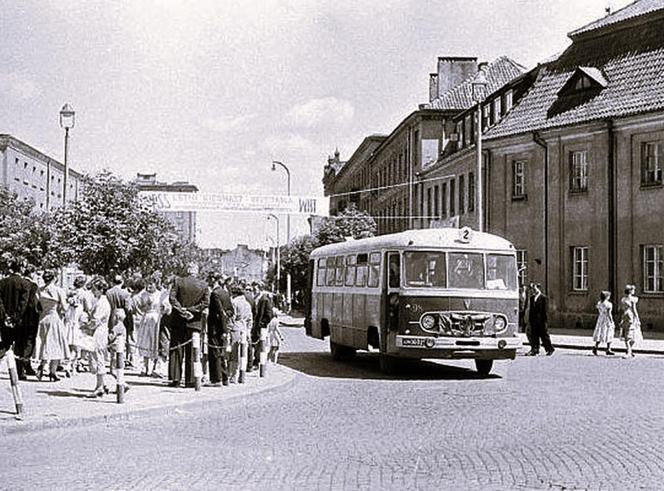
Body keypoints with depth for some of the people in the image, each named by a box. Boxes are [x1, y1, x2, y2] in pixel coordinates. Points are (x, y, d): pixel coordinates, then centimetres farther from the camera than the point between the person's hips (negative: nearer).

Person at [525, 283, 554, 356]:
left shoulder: (543, 298, -6)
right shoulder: (532, 298, 14)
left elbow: (544, 310, -9)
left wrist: (544, 319, -13)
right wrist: (529, 319, 11)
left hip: (541, 320, -6)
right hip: (533, 320, 6)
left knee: (543, 334, 0)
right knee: (534, 335, 5)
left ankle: (550, 349, 12)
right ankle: (535, 349, 8)